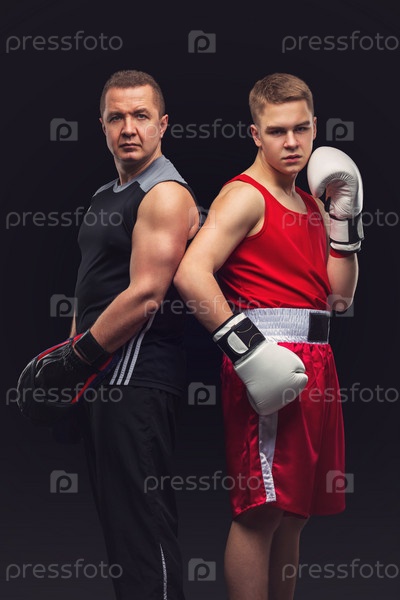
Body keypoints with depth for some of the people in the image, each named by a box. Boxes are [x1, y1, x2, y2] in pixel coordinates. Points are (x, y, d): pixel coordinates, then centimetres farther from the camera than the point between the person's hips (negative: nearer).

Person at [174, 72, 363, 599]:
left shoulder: (311, 204, 18)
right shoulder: (245, 196, -8)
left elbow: (339, 296, 16)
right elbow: (190, 274, -23)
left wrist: (344, 219, 9)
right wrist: (246, 348, -25)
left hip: (313, 365, 9)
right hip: (267, 360, -9)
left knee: (295, 511, 14)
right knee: (261, 510, -7)